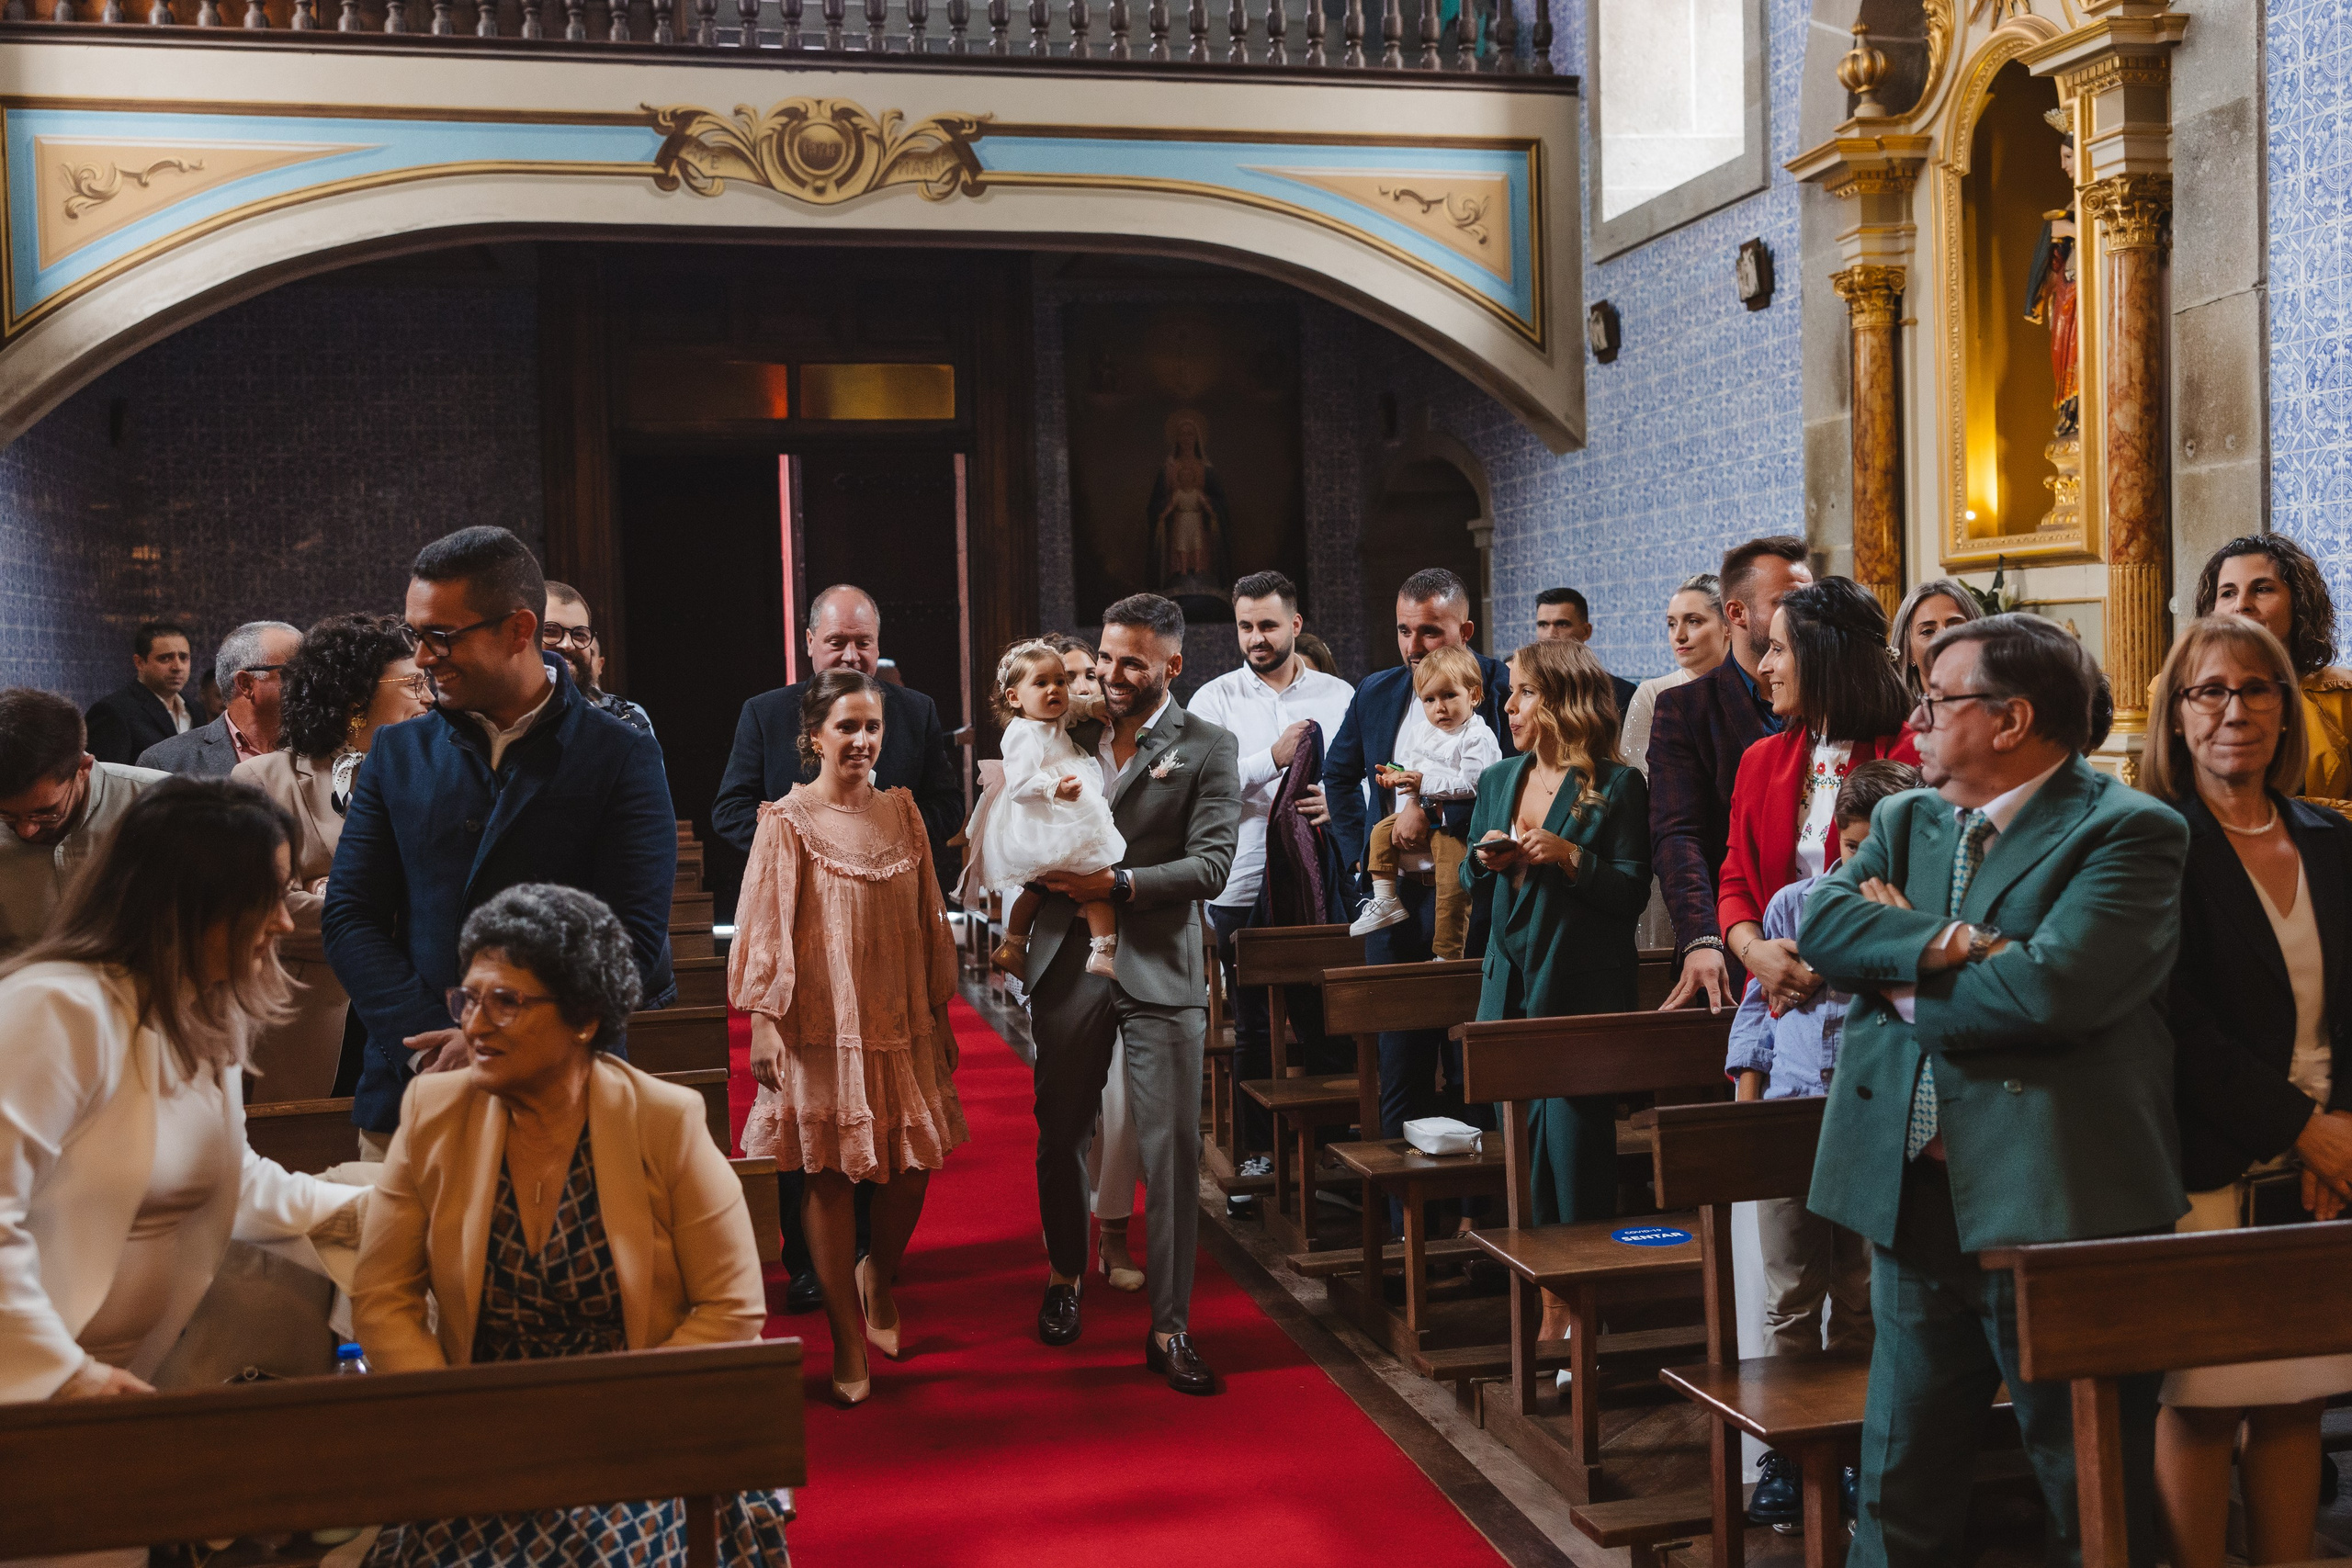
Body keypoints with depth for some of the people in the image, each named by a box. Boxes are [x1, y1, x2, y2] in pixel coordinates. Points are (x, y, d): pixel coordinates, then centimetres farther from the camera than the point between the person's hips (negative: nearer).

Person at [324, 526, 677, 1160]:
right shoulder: (397, 753, 10)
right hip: (408, 1101, 3)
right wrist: (432, 1043, -11)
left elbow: (634, 939, -8)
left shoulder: (622, 758, -1)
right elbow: (348, 917, 5)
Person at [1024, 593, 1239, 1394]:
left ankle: (1169, 1326, 6)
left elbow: (1211, 864, -9)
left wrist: (1119, 884, -17)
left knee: (1172, 1150, -3)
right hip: (1067, 964, 4)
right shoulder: (1069, 733, 11)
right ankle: (1064, 1275, 38)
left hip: (1159, 970, -3)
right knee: (1061, 1134, 15)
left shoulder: (1208, 748, -1)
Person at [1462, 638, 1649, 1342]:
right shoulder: (1497, 781, 13)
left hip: (1584, 993, -6)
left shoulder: (1616, 785, -6)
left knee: (1575, 1144, -4)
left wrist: (1570, 857, -21)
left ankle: (1578, 1306, 7)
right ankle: (1549, 1296, 19)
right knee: (1522, 1144, 9)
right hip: (1511, 986, 6)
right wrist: (1487, 862, -5)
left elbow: (1633, 892, -9)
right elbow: (1470, 884, 17)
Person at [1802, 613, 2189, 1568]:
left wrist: (1901, 974, -9)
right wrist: (1940, 946, -21)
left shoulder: (2128, 832, -8)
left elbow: (2050, 987, -23)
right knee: (1899, 1488, 17)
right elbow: (1819, 923, -4)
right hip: (1915, 1203, 6)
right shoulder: (1904, 822, 13)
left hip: (2055, 1207, -6)